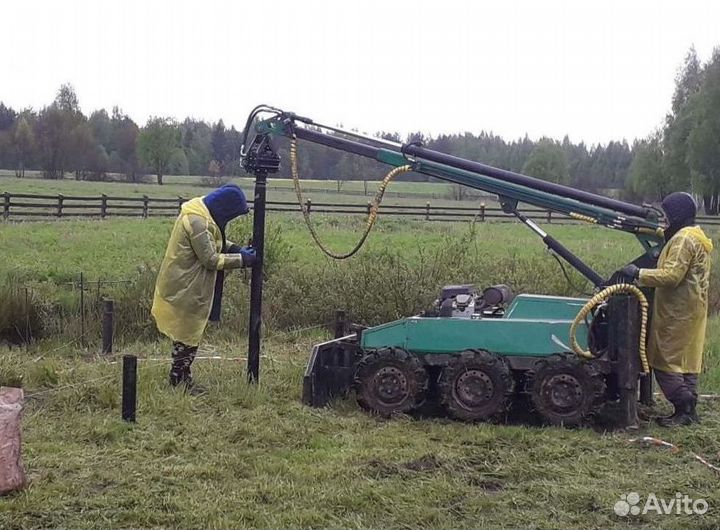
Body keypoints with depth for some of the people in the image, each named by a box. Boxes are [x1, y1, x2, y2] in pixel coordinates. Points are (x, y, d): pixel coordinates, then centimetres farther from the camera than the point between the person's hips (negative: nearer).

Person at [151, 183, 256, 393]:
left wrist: (237, 249, 3)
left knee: (187, 335, 16)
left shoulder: (203, 215, 6)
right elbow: (210, 259, -23)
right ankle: (179, 382, 11)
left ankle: (181, 379, 24)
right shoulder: (197, 221, -25)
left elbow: (215, 242, 19)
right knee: (188, 336, 1)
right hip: (185, 291, -10)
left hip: (189, 287, 10)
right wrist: (241, 259, -16)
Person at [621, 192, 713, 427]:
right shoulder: (697, 238, 17)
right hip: (690, 309, 10)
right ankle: (688, 410, 17)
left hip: (677, 312, -10)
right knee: (686, 361, 13)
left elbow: (672, 275, -25)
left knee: (666, 362, -6)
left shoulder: (683, 239, -16)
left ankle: (684, 410, -5)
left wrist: (639, 274, -20)